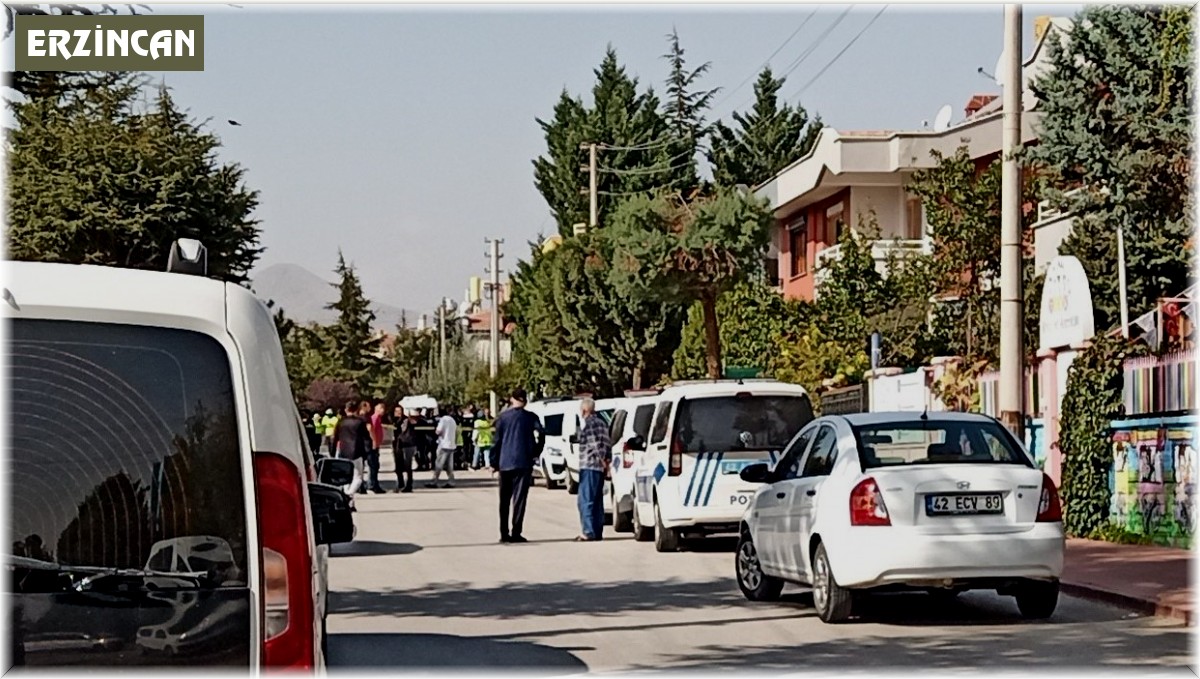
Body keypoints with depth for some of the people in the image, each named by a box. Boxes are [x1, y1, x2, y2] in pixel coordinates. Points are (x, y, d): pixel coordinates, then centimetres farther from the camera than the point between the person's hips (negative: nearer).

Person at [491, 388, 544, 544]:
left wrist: (494, 462, 7)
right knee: (519, 499, -2)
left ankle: (504, 533, 11)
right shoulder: (530, 417, 0)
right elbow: (541, 436, -9)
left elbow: (496, 440, 2)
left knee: (504, 500, 11)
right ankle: (516, 533, -9)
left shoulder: (503, 417, 4)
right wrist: (535, 453, 5)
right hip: (523, 463, -2)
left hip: (505, 463, 2)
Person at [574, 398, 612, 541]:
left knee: (586, 500, -7)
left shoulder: (589, 424, -12)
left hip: (589, 466, -9)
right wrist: (607, 460, 11)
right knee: (597, 501, 13)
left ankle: (589, 532, -12)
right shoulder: (601, 423, 15)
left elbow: (595, 443, -20)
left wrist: (602, 460, -15)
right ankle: (597, 532, 16)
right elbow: (608, 443, 14)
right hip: (600, 467, 9)